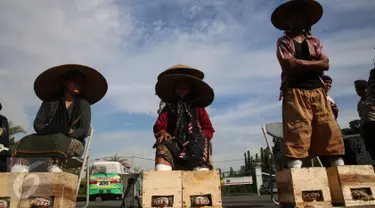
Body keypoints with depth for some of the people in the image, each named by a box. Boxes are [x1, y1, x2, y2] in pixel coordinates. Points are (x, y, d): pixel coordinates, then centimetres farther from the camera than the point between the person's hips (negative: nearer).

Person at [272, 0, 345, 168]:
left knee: (329, 130, -1)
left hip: (317, 91, 4)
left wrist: (299, 63, -3)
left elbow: (325, 64, 6)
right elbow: (288, 64, -8)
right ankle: (295, 170, -14)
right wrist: (312, 63, 1)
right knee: (297, 131, -12)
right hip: (295, 92, -4)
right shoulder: (283, 42, 10)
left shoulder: (315, 42, 20)